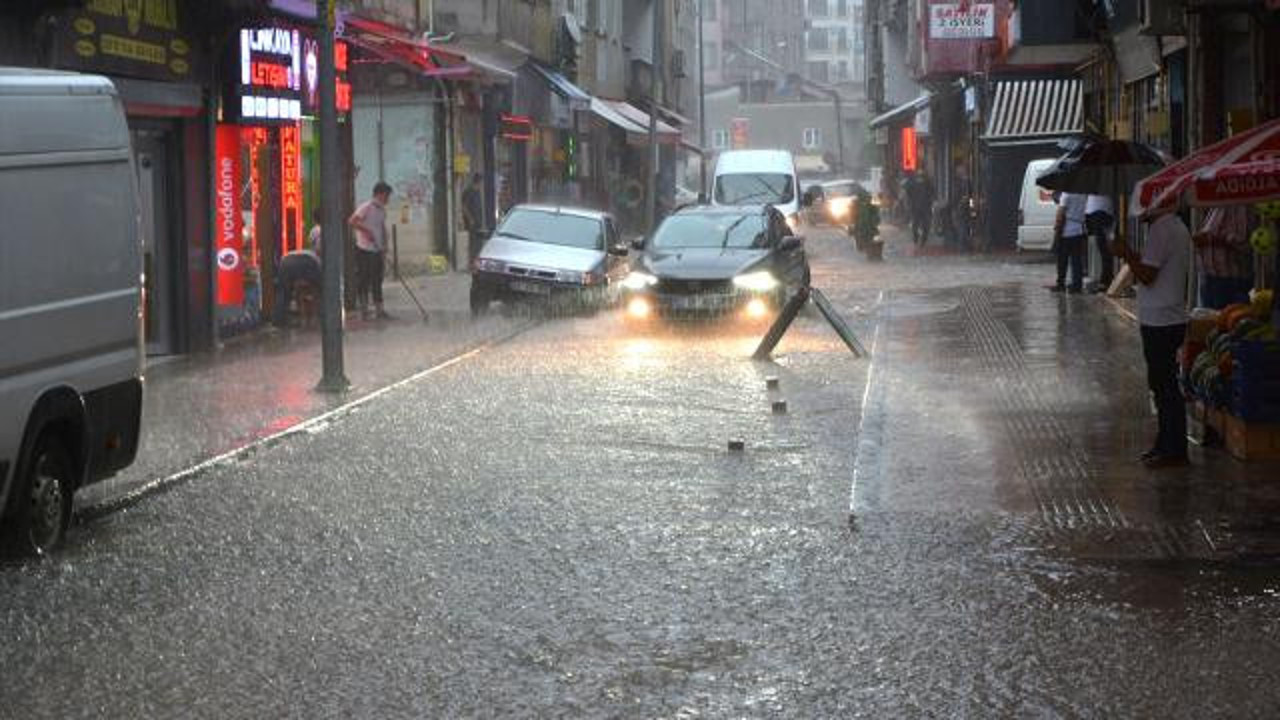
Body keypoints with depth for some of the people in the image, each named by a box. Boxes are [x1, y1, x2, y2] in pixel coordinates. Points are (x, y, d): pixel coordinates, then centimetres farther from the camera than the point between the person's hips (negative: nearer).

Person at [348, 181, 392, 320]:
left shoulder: (382, 210, 12)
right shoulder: (366, 207, -13)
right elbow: (351, 221, -23)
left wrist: (384, 250, 11)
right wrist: (366, 231, -25)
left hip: (377, 251, 8)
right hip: (364, 250, -8)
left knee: (377, 281, 10)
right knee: (363, 280, -2)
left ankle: (379, 309, 14)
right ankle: (364, 309, 3)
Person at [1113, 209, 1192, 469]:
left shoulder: (1161, 229, -19)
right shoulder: (1178, 227, 12)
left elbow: (1146, 275, -20)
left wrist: (1126, 254, -8)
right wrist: (1133, 255, 12)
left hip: (1159, 321, -10)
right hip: (1172, 318, 10)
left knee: (1165, 387, -4)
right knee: (1163, 385, 17)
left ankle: (1174, 452, 0)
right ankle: (1166, 444, 24)